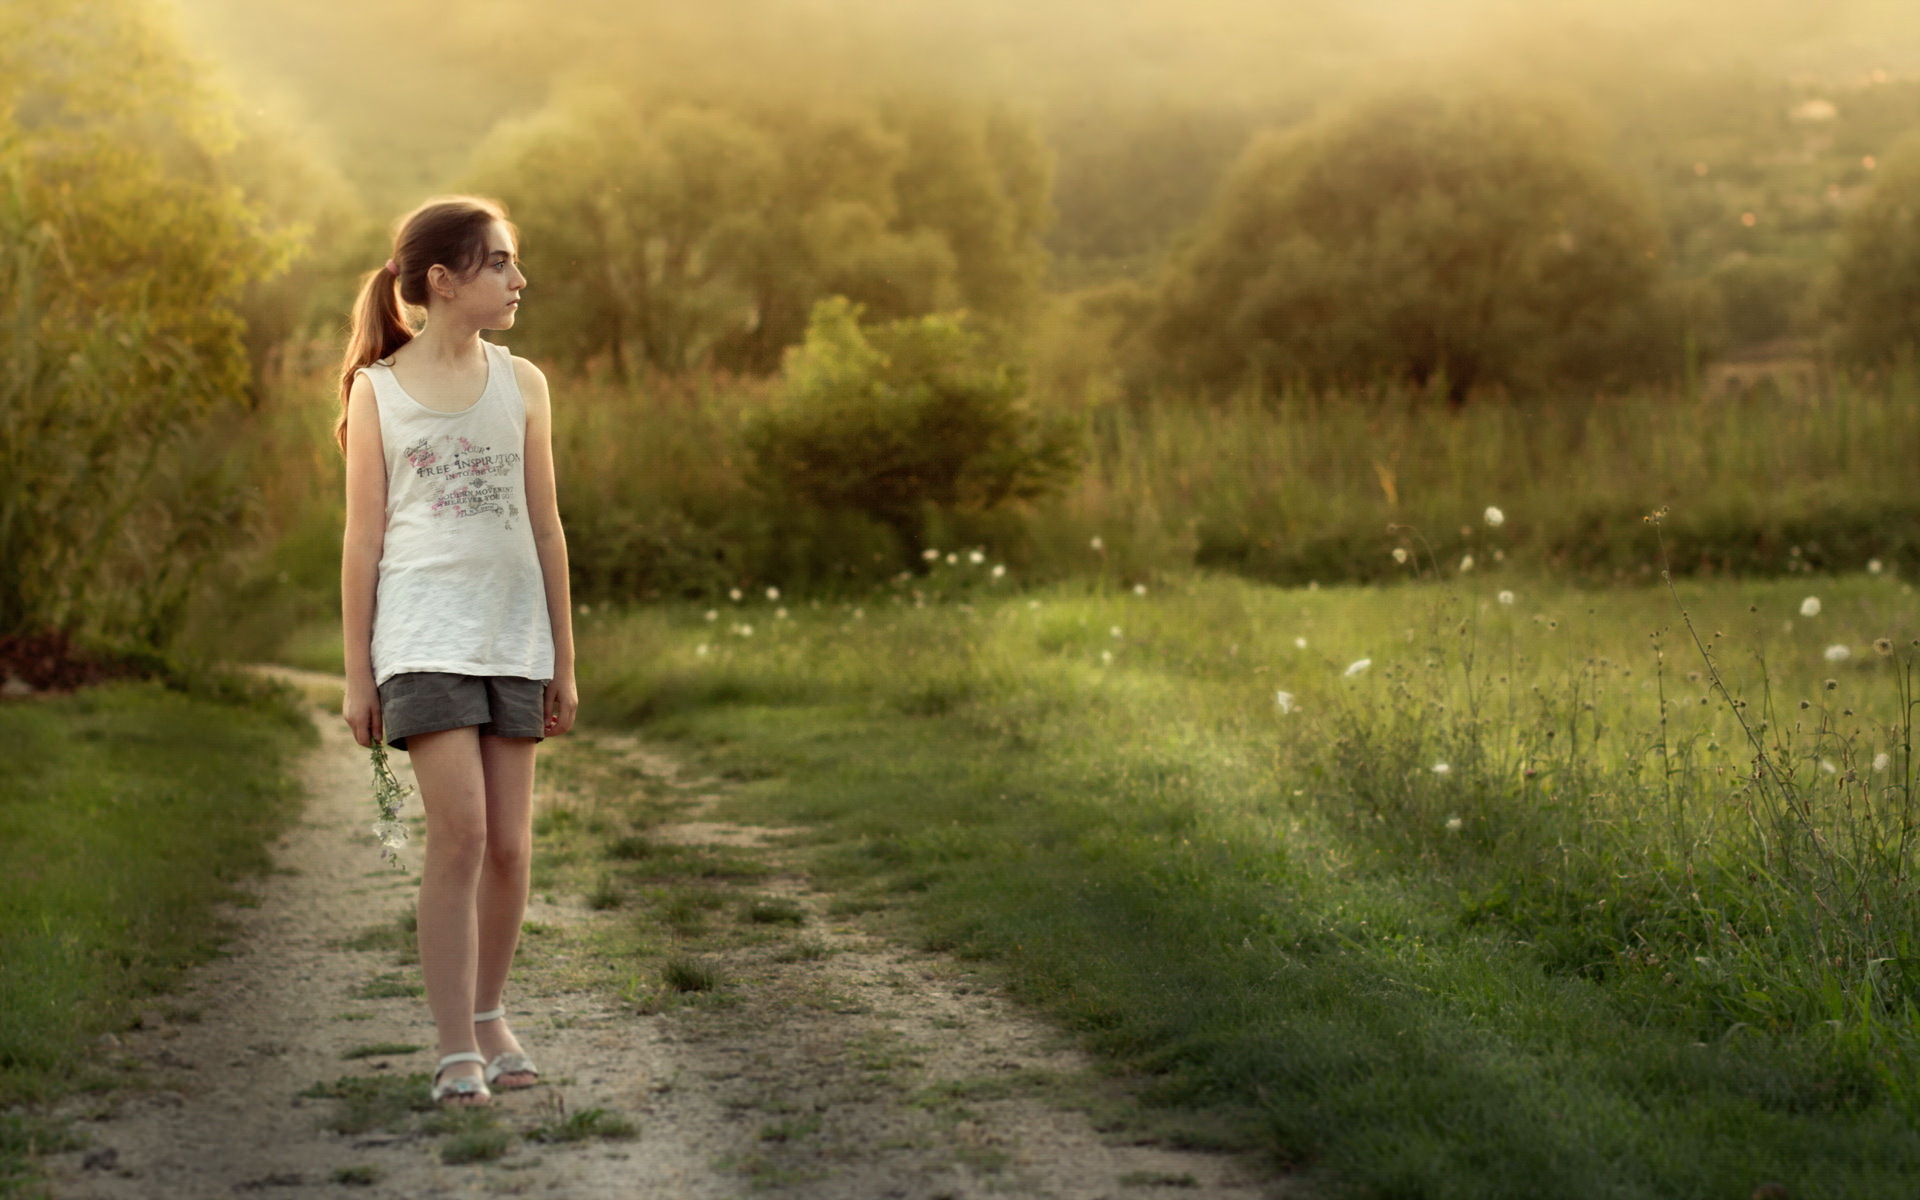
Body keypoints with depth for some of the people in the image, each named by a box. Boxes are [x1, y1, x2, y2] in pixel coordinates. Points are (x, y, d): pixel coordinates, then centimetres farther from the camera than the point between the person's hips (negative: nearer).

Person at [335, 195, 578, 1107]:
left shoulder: (521, 384, 10)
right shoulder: (378, 391, 3)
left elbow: (545, 528, 12)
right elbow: (363, 537, 3)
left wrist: (563, 663, 11)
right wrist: (357, 672, 0)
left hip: (513, 637, 3)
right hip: (425, 636, -3)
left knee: (509, 845, 4)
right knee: (459, 829, -14)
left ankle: (488, 1014, 25)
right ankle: (457, 1050, -7)